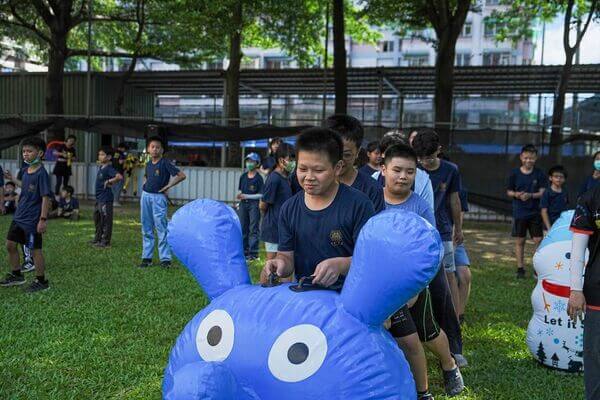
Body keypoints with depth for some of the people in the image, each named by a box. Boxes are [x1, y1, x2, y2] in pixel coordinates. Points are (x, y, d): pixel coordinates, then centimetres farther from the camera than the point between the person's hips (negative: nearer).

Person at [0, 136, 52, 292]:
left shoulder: (41, 173, -17)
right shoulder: (25, 171, 7)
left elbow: (46, 197, -19)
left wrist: (43, 219, -21)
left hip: (33, 219, -8)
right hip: (19, 216, 8)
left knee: (35, 249, 1)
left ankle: (41, 281, 15)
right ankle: (16, 275, 29)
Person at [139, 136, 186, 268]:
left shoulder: (165, 163, -9)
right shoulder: (148, 164, 10)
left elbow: (182, 175, -15)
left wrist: (167, 186, -12)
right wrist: (145, 184, 13)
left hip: (158, 197, -6)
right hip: (145, 196, 7)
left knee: (161, 228, -6)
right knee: (146, 229, 9)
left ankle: (165, 259, -2)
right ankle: (147, 257, 16)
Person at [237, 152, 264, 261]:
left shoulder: (258, 178, -7)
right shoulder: (243, 176, 10)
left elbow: (261, 195, -10)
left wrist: (247, 196, -15)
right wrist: (239, 195, -3)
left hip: (254, 204, -6)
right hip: (243, 204, 6)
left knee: (253, 228, -3)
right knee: (243, 228, 9)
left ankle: (253, 252, 2)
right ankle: (244, 250, 19)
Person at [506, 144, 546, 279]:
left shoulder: (539, 174, -1)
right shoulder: (514, 173, -1)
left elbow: (542, 192, -2)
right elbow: (509, 191, 5)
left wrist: (531, 195, -21)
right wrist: (516, 194, -16)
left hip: (535, 213, 0)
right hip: (519, 213, 0)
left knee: (538, 240, -1)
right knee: (519, 241, 6)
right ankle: (520, 268, 16)